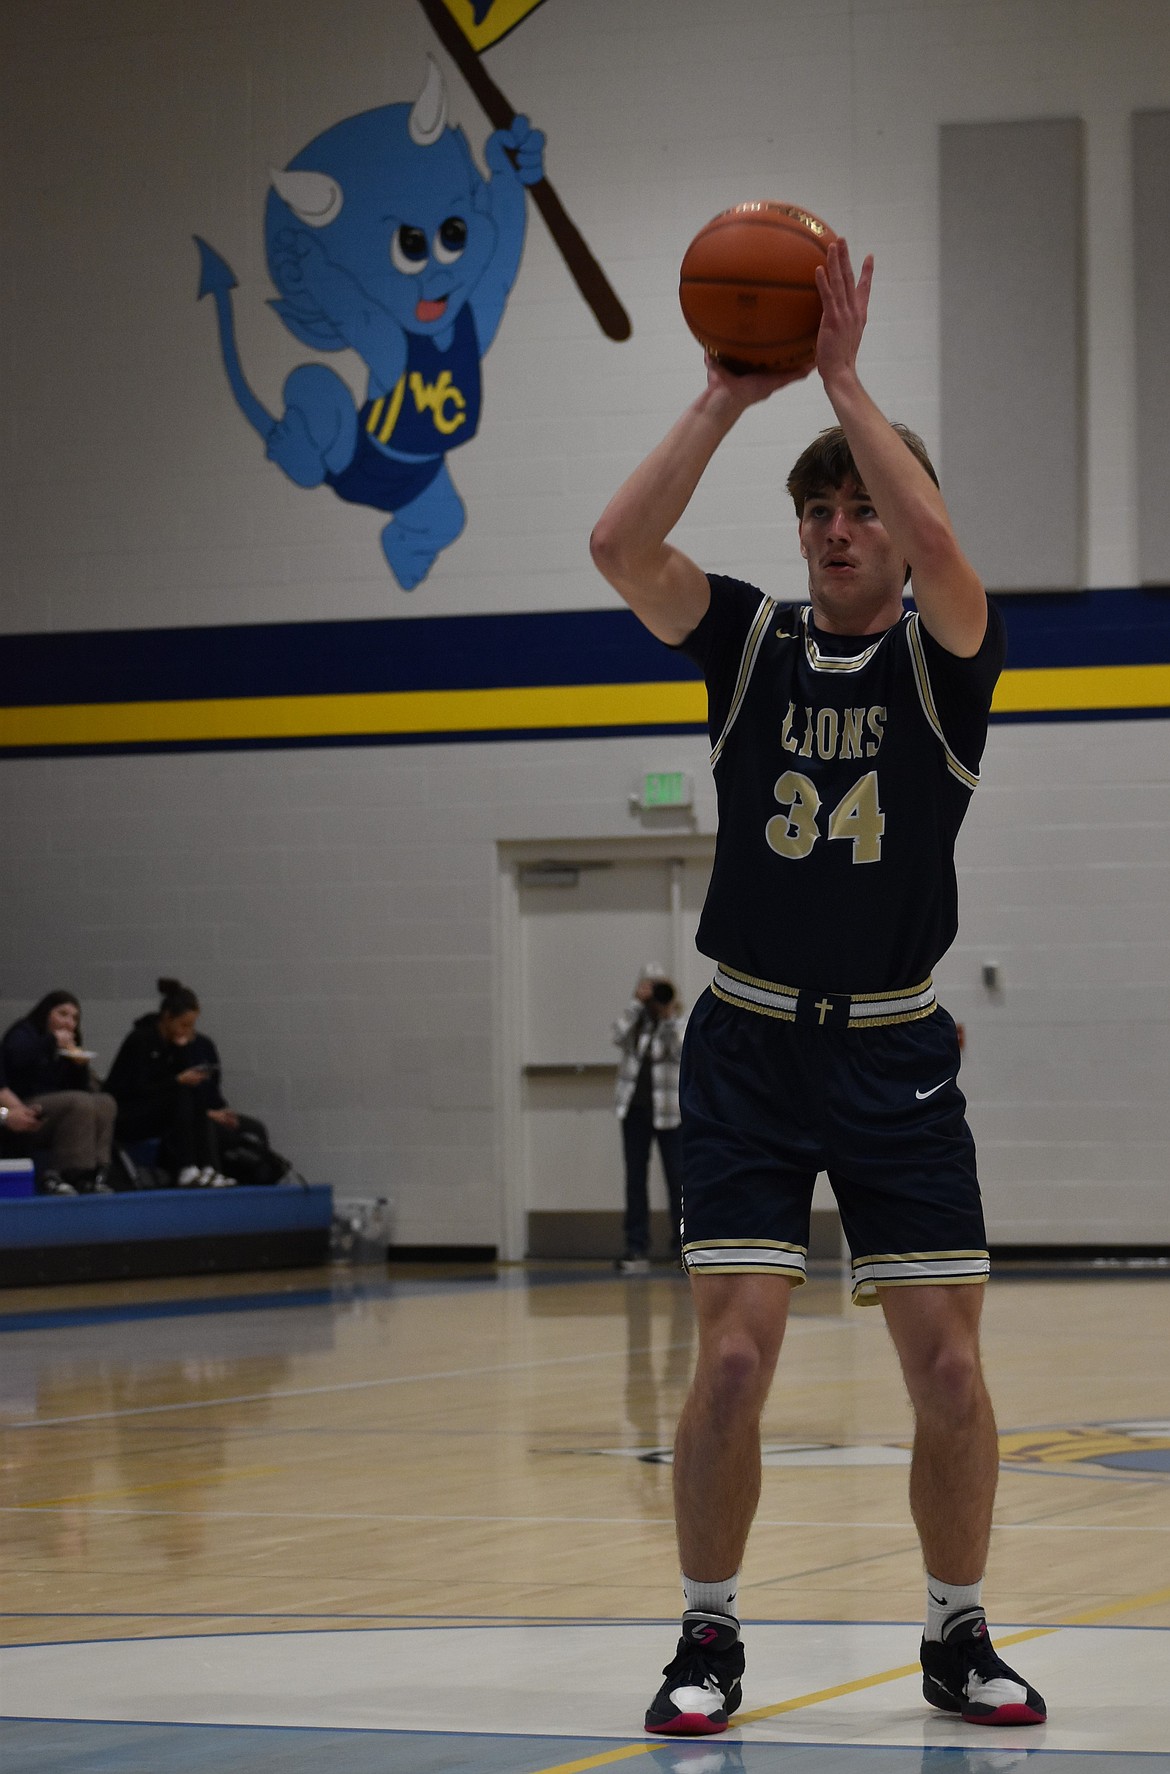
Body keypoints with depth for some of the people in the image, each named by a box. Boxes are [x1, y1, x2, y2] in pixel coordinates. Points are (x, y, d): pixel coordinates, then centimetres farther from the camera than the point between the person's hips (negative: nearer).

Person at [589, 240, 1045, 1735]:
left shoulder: (944, 658, 0)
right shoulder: (753, 644, 5)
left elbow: (935, 537, -22)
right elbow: (619, 546, -11)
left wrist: (842, 377, -18)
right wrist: (727, 394, -13)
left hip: (896, 1055, 0)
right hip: (751, 1044, 0)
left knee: (948, 1373, -2)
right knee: (734, 1357, -8)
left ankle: (958, 1637, 17)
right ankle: (709, 1641, 7)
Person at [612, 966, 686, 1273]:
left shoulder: (679, 1022, -1)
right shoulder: (636, 1019, 5)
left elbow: (680, 1050, -18)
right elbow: (619, 1037, -14)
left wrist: (669, 1015, -22)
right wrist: (638, 1003, -16)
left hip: (668, 1112, -3)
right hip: (635, 1109, 3)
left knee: (677, 1177, -3)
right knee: (635, 1178, 3)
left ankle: (684, 1245, 3)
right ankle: (636, 1249, 6)